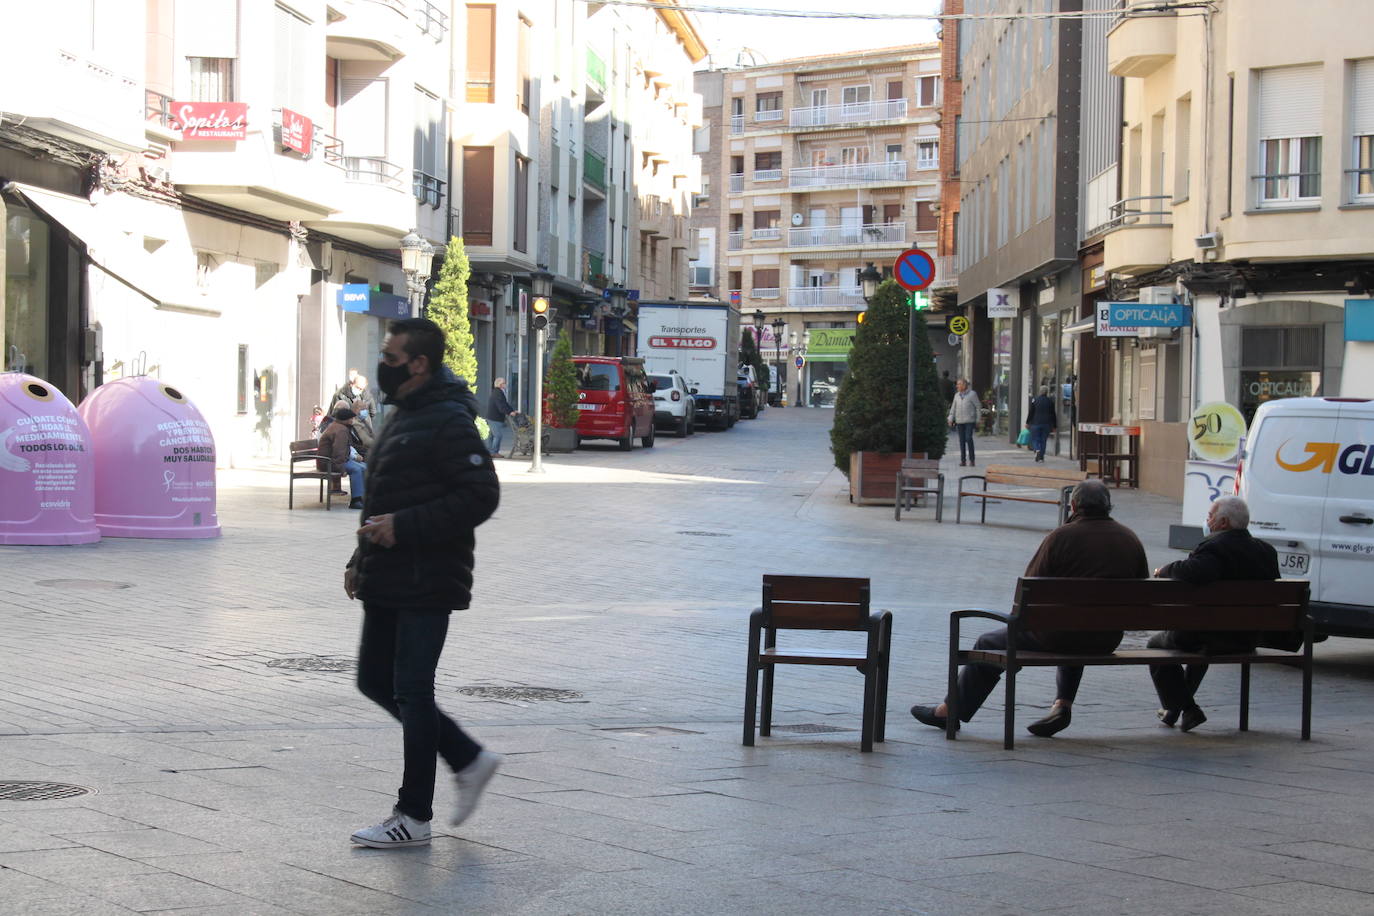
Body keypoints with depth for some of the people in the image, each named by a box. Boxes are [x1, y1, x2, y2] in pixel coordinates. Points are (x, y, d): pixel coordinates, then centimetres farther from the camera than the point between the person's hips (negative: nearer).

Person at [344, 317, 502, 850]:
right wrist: (362, 559, 15)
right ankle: (470, 761, 25)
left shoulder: (449, 422, -16)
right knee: (376, 683, 13)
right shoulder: (400, 415, 16)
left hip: (426, 586, -10)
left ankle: (414, 817, 7)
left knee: (411, 691, -3)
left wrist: (404, 528, -23)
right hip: (387, 585, 10)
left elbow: (480, 496, -22)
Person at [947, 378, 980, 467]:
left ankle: (971, 460, -6)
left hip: (969, 420, -5)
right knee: (962, 440, 3)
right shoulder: (957, 395, 12)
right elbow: (953, 408, 14)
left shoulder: (972, 394, -2)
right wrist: (951, 419, 6)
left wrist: (978, 420, -5)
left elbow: (978, 407, -1)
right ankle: (963, 460, 7)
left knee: (968, 439, -12)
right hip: (959, 421, 5)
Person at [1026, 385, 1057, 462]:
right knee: (1043, 440, 9)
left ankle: (1037, 450, -24)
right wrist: (1054, 425, 12)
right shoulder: (1050, 402, 3)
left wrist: (1027, 422, 1)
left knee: (1034, 439, 4)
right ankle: (1041, 456, 8)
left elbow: (1031, 412, -5)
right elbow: (1053, 415, 6)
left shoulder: (1035, 400, -4)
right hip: (1046, 424, 2)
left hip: (1036, 423, -2)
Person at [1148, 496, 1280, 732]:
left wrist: (1165, 570, -21)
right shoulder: (1265, 551, 5)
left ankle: (1185, 707, 8)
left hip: (1213, 637, -8)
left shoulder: (1214, 547, -21)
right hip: (1248, 639, 8)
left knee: (1156, 645, 14)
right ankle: (1176, 705, 43)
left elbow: (1194, 572, -41)